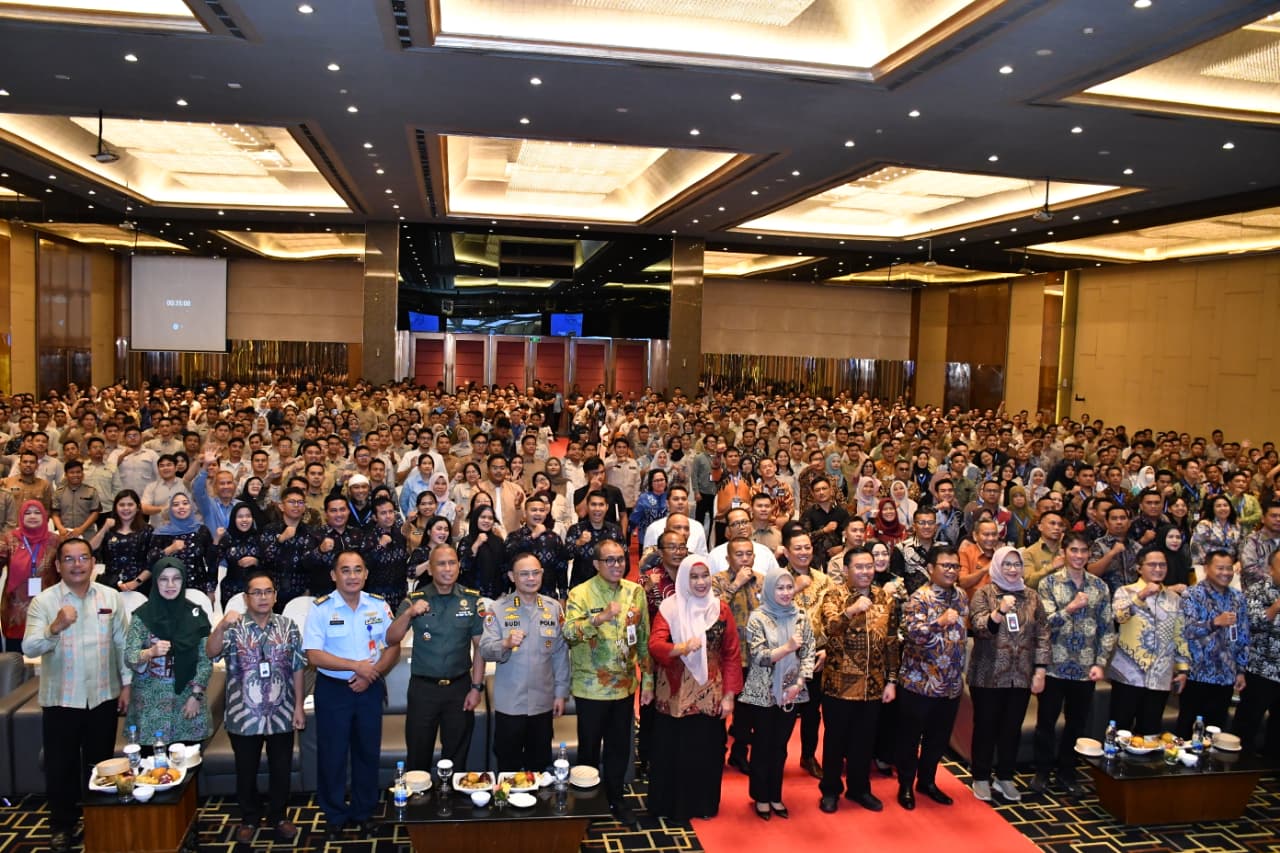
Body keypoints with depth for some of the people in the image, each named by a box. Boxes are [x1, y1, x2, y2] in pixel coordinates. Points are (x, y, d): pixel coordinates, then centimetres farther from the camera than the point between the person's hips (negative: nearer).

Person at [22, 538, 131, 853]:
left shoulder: (111, 597, -1)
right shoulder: (43, 601, -8)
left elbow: (122, 643, 5)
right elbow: (29, 648, -19)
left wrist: (126, 684, 3)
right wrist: (55, 627, -37)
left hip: (103, 697, 2)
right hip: (61, 699, -2)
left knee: (100, 764, 15)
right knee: (61, 766, 10)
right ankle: (62, 825, 29)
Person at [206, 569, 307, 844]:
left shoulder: (288, 625, 0)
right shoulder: (234, 627, -4)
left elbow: (298, 667, 3)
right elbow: (211, 653, -21)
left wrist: (299, 706, 1)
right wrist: (221, 626, -39)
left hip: (281, 714, 1)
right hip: (244, 715, -1)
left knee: (281, 769, 12)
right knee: (246, 771, 13)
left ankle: (278, 816, 31)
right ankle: (249, 818, 33)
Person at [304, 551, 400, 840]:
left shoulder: (379, 606, -1)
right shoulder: (320, 608, -9)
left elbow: (393, 647, 2)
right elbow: (314, 656, -15)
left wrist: (372, 673, -13)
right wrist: (356, 666, -18)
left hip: (370, 689, 2)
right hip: (332, 689, -2)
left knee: (368, 752, 12)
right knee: (332, 754, 8)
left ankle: (364, 812, 28)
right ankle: (335, 816, 25)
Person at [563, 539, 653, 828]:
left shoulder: (635, 592, 1)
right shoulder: (580, 593, -13)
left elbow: (644, 639, 7)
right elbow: (569, 633, -27)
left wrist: (647, 679, 7)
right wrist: (601, 617, -40)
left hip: (625, 686, 4)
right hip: (591, 687, -4)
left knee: (620, 747, 16)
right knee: (589, 747, 12)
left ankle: (615, 798, 34)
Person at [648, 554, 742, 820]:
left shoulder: (721, 608, 2)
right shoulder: (670, 607, -5)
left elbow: (731, 655, 4)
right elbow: (655, 644, -16)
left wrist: (729, 695, 0)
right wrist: (682, 647, -35)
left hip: (710, 694, 2)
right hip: (675, 693, -2)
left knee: (706, 751, 9)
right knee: (673, 751, 5)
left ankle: (703, 804, 29)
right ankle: (671, 805, 23)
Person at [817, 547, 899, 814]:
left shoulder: (886, 598, 4)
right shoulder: (834, 595, -8)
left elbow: (892, 642, 8)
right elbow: (829, 629, -25)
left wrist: (892, 681, 6)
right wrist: (851, 610, -41)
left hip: (874, 684, 4)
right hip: (839, 683, -3)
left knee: (865, 739, 15)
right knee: (836, 738, 9)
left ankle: (859, 788, 32)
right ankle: (831, 790, 25)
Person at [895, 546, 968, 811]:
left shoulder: (962, 598, 6)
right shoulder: (919, 598, -15)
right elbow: (910, 631, -29)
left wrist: (960, 671, 17)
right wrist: (940, 621, -42)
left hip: (951, 684, 6)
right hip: (918, 683, -6)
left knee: (939, 737, 17)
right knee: (910, 737, 7)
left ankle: (927, 781, 34)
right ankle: (905, 785, 23)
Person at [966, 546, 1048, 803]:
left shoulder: (1032, 596, 6)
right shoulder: (983, 594, -4)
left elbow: (1042, 635, 7)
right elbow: (980, 628, -16)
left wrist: (1040, 671, 1)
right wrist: (1000, 611, -33)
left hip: (1021, 677, 3)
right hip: (988, 676, -3)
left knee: (1012, 729, 12)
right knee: (985, 728, 6)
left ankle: (1005, 777, 27)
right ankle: (981, 778, 20)